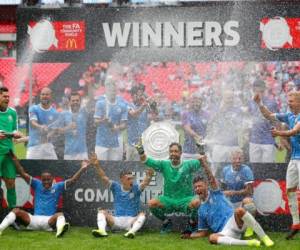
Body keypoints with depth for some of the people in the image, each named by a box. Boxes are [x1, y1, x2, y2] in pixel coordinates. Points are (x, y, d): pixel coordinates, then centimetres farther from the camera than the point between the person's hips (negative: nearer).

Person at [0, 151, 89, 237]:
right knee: (16, 211, -17)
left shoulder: (58, 187, 9)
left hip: (49, 220, -2)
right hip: (34, 219, 2)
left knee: (60, 215, -34)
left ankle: (60, 229, -69)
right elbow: (23, 174, 7)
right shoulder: (37, 184, 12)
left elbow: (72, 180, 1)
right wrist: (14, 159, 0)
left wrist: (82, 169, -10)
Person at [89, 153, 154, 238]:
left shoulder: (136, 188, 0)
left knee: (142, 214, -28)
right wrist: (97, 166, -18)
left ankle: (132, 231, -54)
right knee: (102, 212, -15)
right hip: (116, 220, 2)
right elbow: (104, 178, -3)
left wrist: (149, 176, -43)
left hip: (132, 221, -2)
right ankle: (102, 230, -42)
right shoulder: (116, 187, 5)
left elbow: (145, 183, -20)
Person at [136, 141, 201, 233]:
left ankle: (193, 222, 0)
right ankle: (166, 222, 6)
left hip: (185, 201, -2)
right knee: (152, 203, -24)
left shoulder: (188, 165, -2)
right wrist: (141, 152, -22)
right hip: (168, 200, 2)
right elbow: (147, 161, -3)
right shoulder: (164, 164, 3)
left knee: (196, 202, -35)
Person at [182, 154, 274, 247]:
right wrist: (190, 235, 14)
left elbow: (211, 178, -4)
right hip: (224, 232, 2)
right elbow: (203, 232, 27)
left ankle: (264, 237, -31)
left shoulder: (215, 193, 14)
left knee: (239, 211, -39)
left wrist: (204, 162, -12)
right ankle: (247, 243, -41)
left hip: (233, 221, -2)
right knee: (212, 238, -35)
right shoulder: (201, 210, 23)